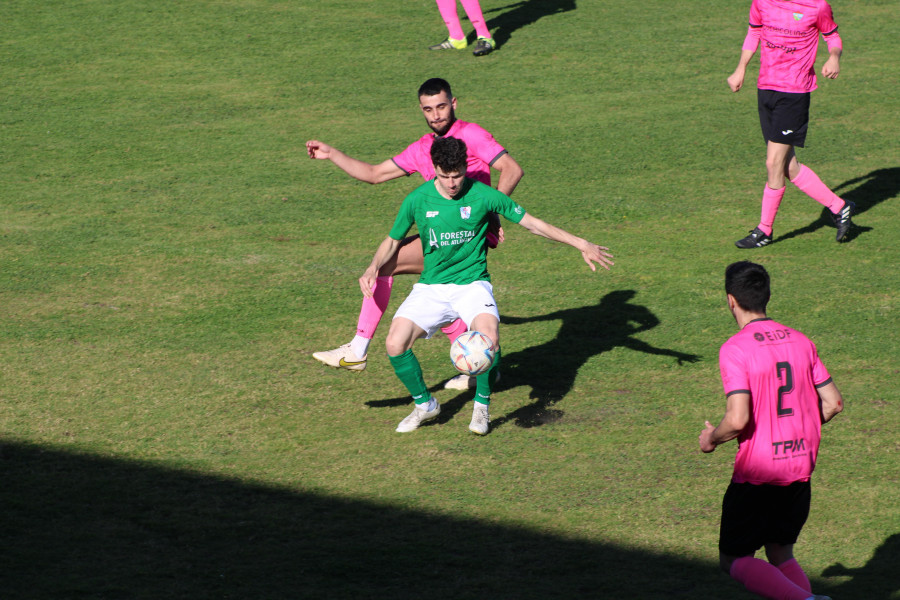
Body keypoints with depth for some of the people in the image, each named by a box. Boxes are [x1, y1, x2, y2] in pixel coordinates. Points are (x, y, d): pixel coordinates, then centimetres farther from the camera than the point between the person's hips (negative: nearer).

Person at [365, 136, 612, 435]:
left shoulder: (482, 195, -9)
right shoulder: (418, 200, -5)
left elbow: (531, 223, 0)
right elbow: (392, 241, 10)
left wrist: (581, 244, -1)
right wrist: (373, 268, -10)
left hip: (472, 284, -2)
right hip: (431, 287, 2)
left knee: (489, 336, -32)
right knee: (395, 343, -19)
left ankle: (482, 405, -5)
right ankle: (424, 404, 7)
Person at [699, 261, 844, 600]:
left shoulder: (734, 349, -14)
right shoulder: (800, 341, 5)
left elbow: (738, 419, -22)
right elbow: (834, 403, 7)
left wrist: (711, 439, -2)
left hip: (756, 473, -6)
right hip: (801, 468, 6)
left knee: (734, 560, 6)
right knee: (780, 555, 20)